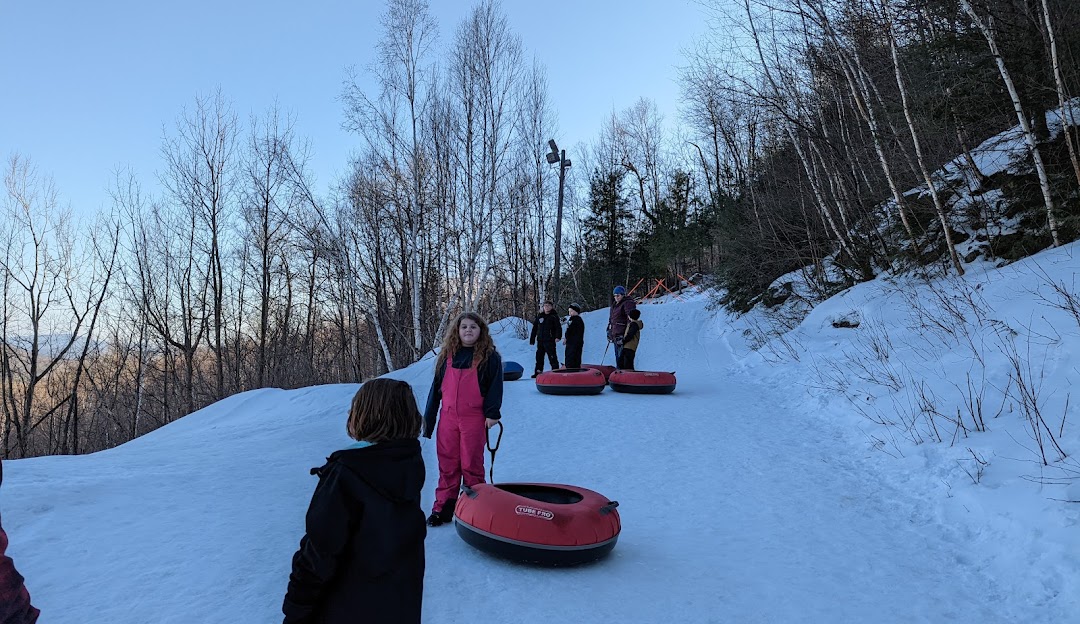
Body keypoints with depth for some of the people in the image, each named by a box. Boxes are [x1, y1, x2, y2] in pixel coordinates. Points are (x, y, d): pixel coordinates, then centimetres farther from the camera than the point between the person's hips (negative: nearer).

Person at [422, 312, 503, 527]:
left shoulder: (489, 356, -3)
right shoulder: (447, 356, 8)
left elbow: (495, 387, -4)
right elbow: (436, 387, 12)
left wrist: (492, 413, -11)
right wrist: (428, 417, 11)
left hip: (474, 419, -3)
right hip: (448, 417, 4)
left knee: (471, 464, 4)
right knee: (447, 464, 9)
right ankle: (443, 508, 18)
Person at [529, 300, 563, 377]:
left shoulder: (554, 316, 2)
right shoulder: (540, 317, 15)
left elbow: (558, 327, -7)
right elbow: (534, 328, 18)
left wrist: (558, 337, -22)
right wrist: (532, 339, 15)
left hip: (550, 341, -5)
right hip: (540, 341, 5)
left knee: (552, 357, -8)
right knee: (539, 357, 9)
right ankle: (538, 372, 17)